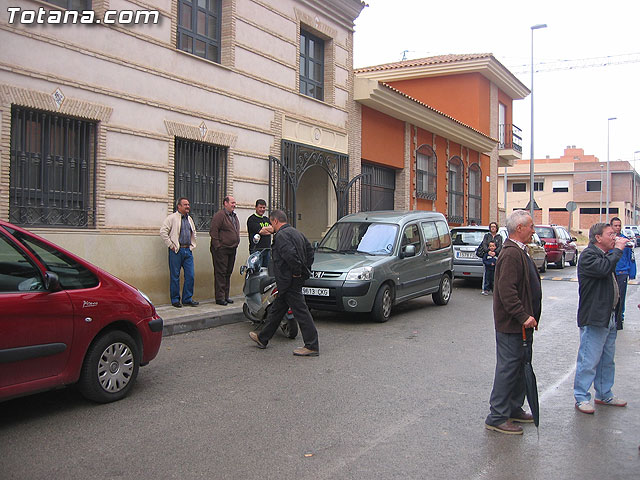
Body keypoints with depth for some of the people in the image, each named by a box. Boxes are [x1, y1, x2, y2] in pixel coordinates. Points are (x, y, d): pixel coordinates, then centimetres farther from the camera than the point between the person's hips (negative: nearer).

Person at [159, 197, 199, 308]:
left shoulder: (189, 219, 16)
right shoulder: (172, 218, -4)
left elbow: (194, 233, 31)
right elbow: (163, 232, -11)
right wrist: (170, 245, -12)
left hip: (188, 250, 6)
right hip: (176, 250, -6)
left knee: (190, 276, 3)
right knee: (175, 276, 1)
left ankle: (187, 299, 13)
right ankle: (175, 300, 10)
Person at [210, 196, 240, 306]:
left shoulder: (234, 216, 17)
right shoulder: (219, 215, -10)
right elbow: (213, 232, -15)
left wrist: (236, 244, 18)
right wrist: (218, 246, -18)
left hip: (232, 249, 8)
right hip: (221, 250, -8)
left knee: (228, 273, 12)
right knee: (220, 273, -5)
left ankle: (226, 296, 20)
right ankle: (219, 297, -2)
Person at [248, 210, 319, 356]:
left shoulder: (281, 235, -16)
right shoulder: (296, 232, 16)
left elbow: (290, 254, -31)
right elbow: (310, 249, 22)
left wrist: (296, 271, -19)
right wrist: (306, 268, 17)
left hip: (289, 281, -11)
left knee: (301, 311, -7)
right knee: (276, 309, 19)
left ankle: (312, 346, -3)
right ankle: (262, 338, 32)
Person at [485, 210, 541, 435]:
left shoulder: (518, 252, 16)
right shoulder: (511, 254, -20)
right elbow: (506, 291, -27)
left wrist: (528, 317, 21)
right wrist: (523, 316, -26)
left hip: (520, 322, 11)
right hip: (511, 323, -11)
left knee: (519, 367, 18)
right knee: (508, 368, -5)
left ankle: (514, 409, 30)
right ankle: (497, 418, 3)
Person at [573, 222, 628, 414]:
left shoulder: (606, 255, 17)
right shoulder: (588, 255, -12)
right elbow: (603, 269, -31)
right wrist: (618, 249, -18)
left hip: (609, 317, 10)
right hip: (594, 318, -9)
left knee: (607, 360, 17)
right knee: (589, 361, -4)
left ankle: (604, 394, 29)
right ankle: (581, 398, 5)